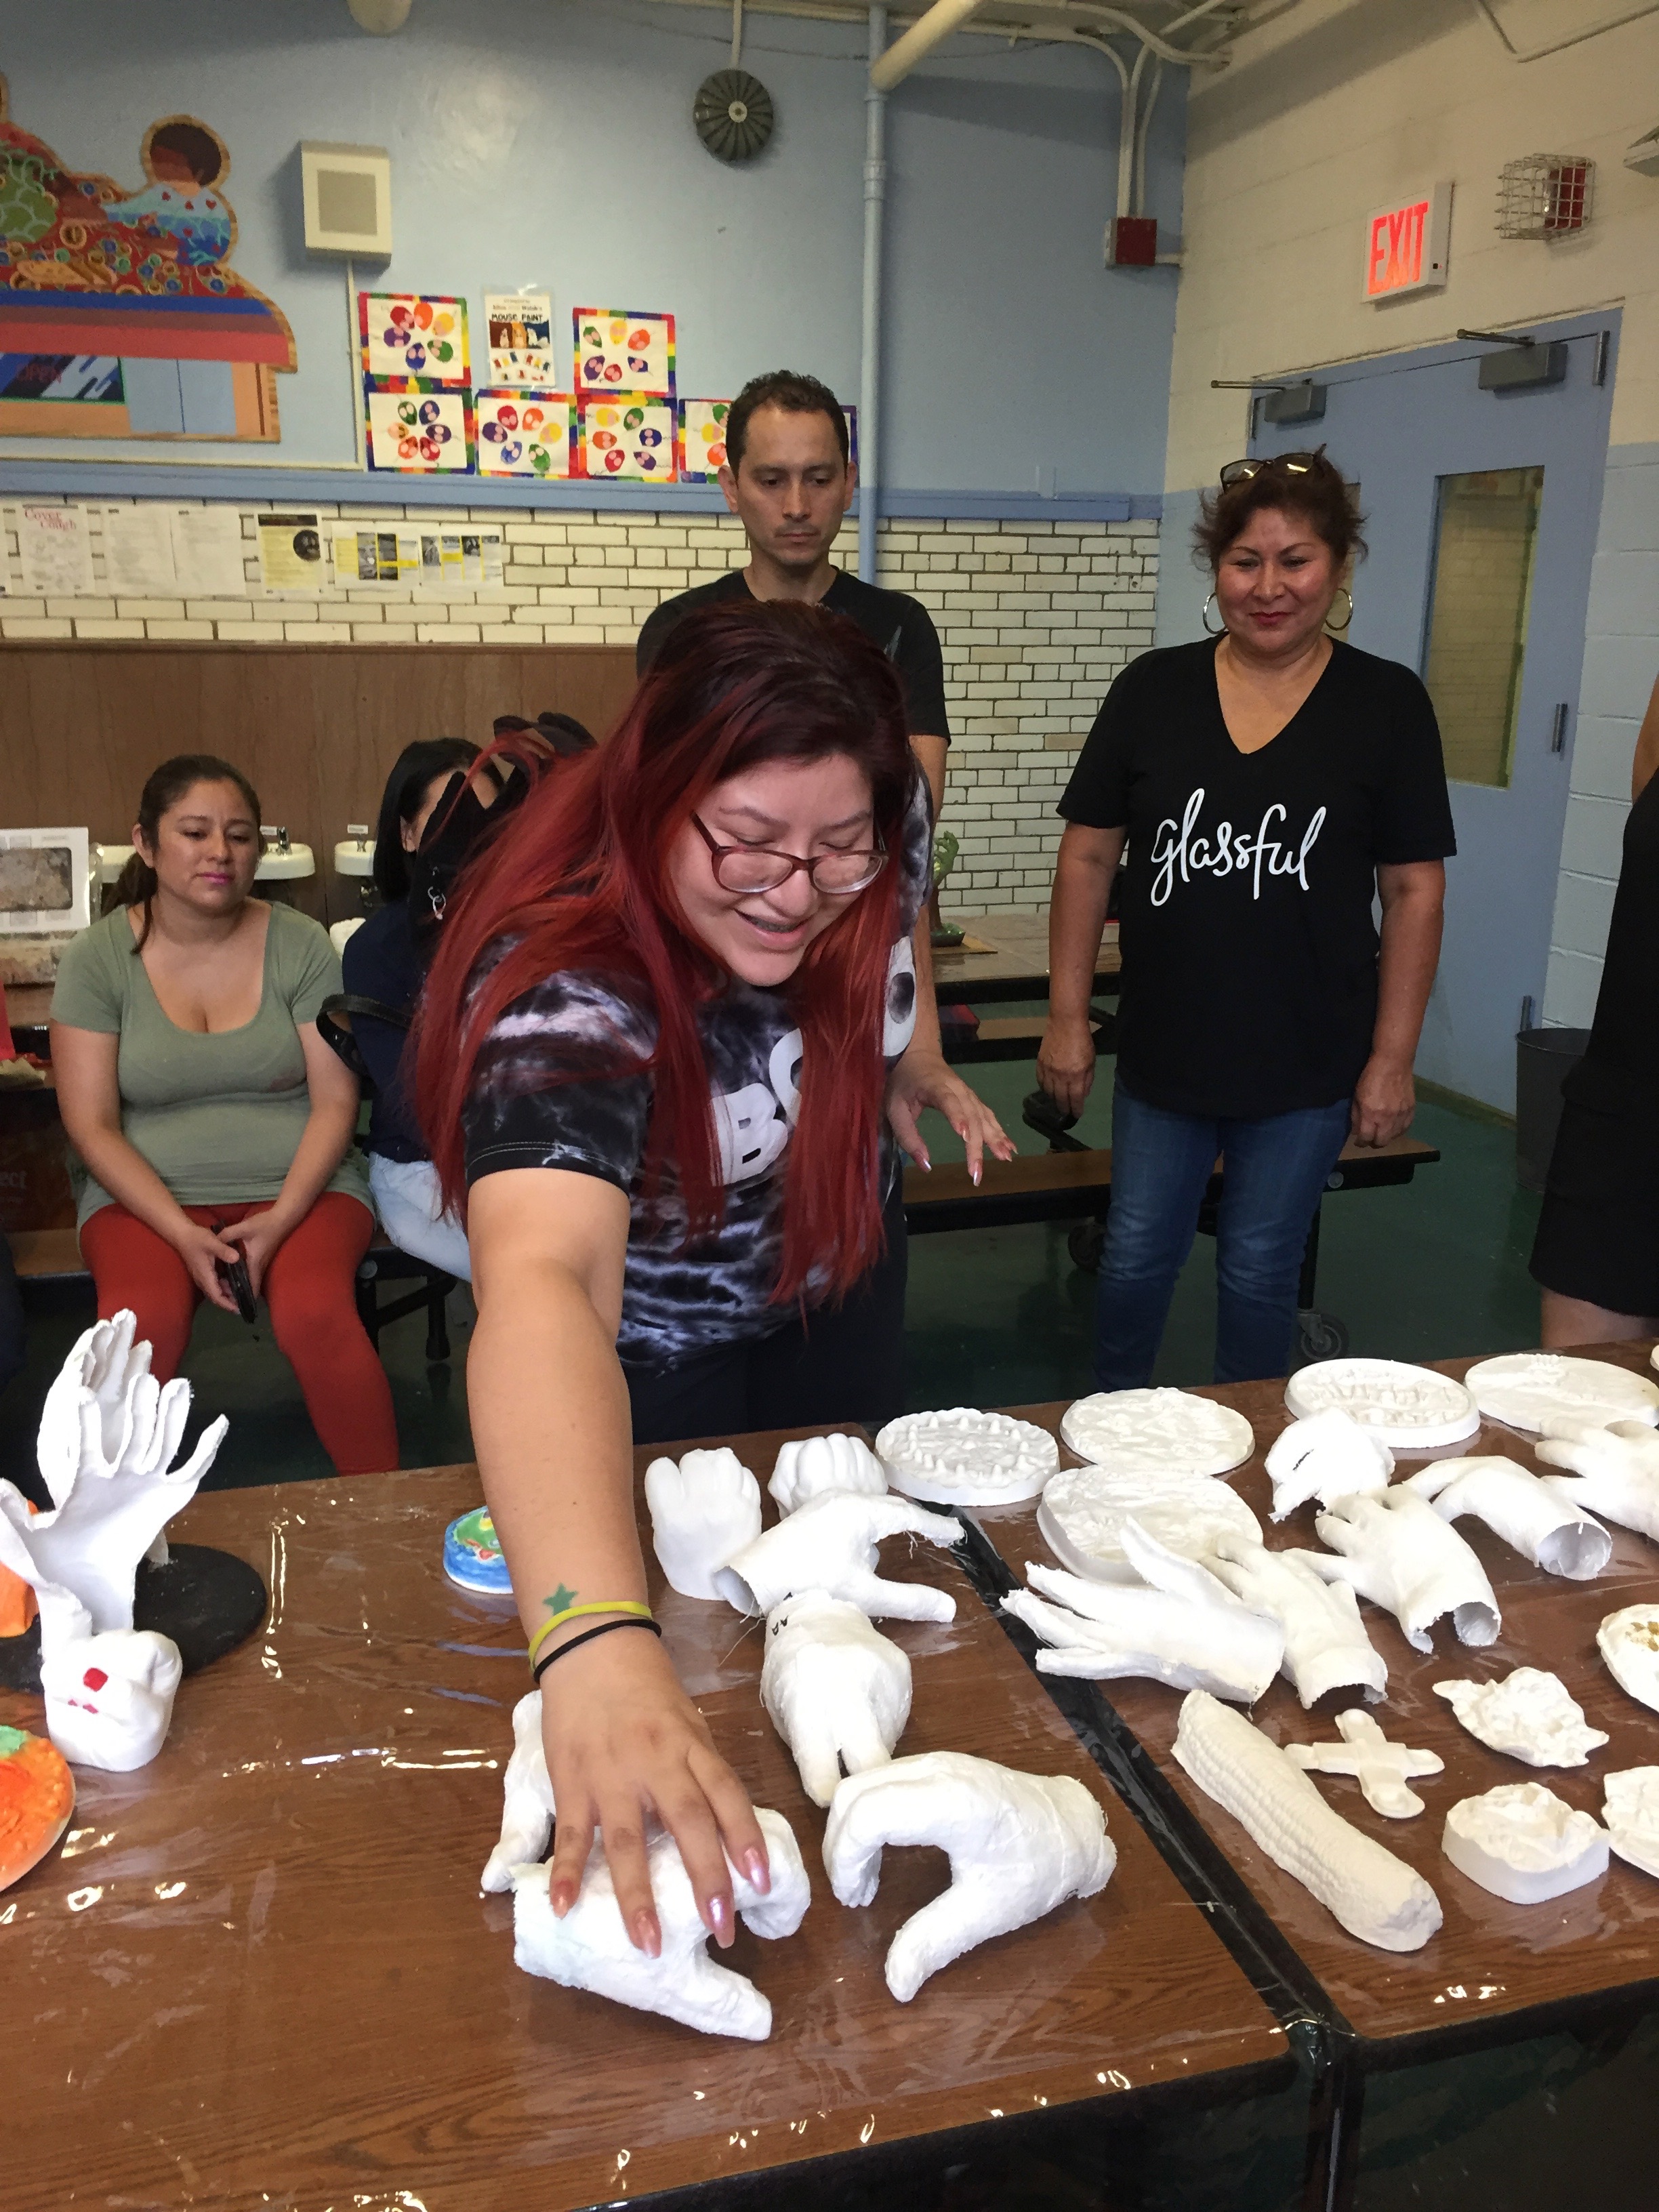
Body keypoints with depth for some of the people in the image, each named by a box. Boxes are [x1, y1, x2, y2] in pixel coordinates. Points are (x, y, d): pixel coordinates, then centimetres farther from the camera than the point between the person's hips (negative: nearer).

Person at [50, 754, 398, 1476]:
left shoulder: (301, 945, 2)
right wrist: (182, 1234, -15)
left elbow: (335, 1101, -2)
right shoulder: (96, 959, 2)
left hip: (297, 1181, 0)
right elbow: (92, 1125, -2)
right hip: (147, 1191, 1)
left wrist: (282, 1218, -17)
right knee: (139, 1324, -31)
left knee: (316, 1314, -31)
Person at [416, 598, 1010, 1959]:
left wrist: (916, 1063, 7)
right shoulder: (565, 993, -44)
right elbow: (543, 1277, -61)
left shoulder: (872, 842, -27)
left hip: (836, 1262, 5)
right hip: (648, 1339, -4)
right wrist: (596, 1640, -73)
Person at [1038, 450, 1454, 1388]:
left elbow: (1414, 888, -3)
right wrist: (1068, 1018, 0)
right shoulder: (1153, 690, -1)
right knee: (1138, 1256, 12)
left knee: (1260, 1270, 12)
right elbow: (1089, 856, 1)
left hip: (1309, 1063, -1)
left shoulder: (1388, 704, -4)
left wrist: (1393, 1058, -5)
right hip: (1162, 1048, 1)